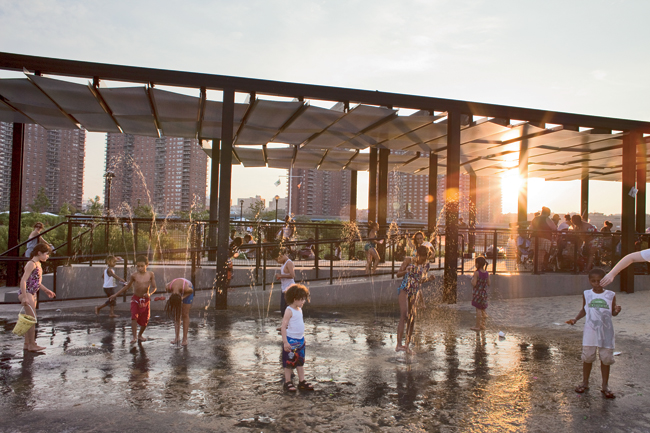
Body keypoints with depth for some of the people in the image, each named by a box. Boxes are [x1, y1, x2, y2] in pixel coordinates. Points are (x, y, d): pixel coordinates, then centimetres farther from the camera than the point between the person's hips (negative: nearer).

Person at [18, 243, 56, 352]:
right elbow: (23, 281, -21)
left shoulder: (38, 264, 14)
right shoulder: (31, 264, -15)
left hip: (33, 294, 9)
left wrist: (46, 290, 19)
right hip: (27, 293, -9)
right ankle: (32, 344, 0)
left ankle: (27, 344, 19)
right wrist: (24, 297, -24)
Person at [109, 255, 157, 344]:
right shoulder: (134, 276, -3)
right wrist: (116, 295, 13)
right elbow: (127, 286, 10)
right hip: (135, 299, -1)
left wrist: (150, 293, -27)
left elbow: (154, 287, -6)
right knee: (134, 317, -21)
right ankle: (134, 337, -16)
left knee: (145, 320, 8)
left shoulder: (150, 274, -4)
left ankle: (140, 335, 32)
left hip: (146, 299, 1)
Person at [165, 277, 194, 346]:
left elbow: (191, 290, -20)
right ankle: (177, 337, 6)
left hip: (187, 292, -3)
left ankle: (185, 338, -1)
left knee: (185, 315, -5)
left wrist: (183, 297, -33)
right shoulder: (168, 287, -36)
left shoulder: (186, 289, -44)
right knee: (176, 315, -2)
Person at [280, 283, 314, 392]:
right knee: (289, 362, 4)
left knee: (301, 361, 14)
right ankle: (288, 382, 16)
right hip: (291, 341, -8)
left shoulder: (299, 309, 8)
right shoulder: (289, 311, -18)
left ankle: (302, 381, 22)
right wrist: (285, 342, -24)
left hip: (300, 340, 8)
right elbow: (283, 326, -21)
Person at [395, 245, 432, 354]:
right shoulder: (408, 260, -4)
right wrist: (406, 271, -22)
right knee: (404, 314, -21)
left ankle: (407, 345, 21)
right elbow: (398, 274, -2)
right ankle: (399, 344, -25)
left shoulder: (425, 265, 6)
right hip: (404, 289, -4)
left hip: (415, 292, 4)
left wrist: (429, 278, -7)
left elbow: (421, 280, 14)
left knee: (412, 318, 6)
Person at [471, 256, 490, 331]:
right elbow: (488, 284, 6)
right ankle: (483, 325, 19)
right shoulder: (487, 273, 2)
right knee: (483, 309, 13)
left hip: (477, 293, -6)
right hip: (484, 293, 6)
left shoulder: (476, 273, -16)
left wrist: (472, 279, -2)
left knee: (478, 309, 0)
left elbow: (474, 284, -20)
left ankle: (477, 326, 5)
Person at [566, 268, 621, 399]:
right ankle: (585, 383, 23)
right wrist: (575, 319, -2)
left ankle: (605, 386, 19)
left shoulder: (610, 295, -1)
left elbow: (613, 312, 4)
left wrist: (617, 311, -17)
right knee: (587, 357, 7)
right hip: (590, 330, 1)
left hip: (606, 331, -1)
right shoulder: (586, 294, 2)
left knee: (606, 358, 5)